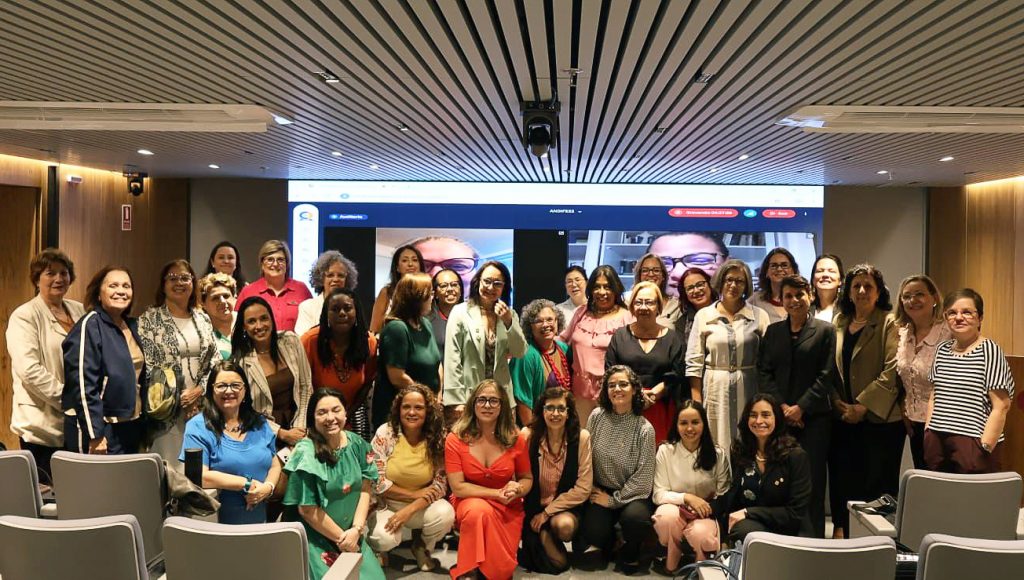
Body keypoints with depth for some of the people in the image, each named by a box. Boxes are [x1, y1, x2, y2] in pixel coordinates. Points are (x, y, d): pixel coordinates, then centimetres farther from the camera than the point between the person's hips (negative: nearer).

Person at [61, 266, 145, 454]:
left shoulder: (131, 326, 10)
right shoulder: (89, 326, -13)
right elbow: (83, 384, -19)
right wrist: (95, 435, -22)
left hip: (131, 428, 8)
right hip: (102, 430, -8)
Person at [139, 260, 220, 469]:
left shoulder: (203, 319, 12)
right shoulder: (149, 320, -2)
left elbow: (215, 361, 10)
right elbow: (146, 365, -8)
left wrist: (198, 390, -5)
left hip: (200, 406, 4)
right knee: (170, 465, -4)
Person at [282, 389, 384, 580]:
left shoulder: (357, 444, -2)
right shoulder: (306, 453, -18)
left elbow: (365, 490, 1)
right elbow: (307, 509, -17)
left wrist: (356, 529, -12)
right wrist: (341, 538, -11)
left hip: (351, 534, 5)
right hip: (315, 538, -5)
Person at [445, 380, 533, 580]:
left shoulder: (515, 440, -6)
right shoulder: (455, 440, -12)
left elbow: (527, 478, 6)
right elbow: (458, 487, -14)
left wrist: (517, 490, -19)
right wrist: (497, 493, -20)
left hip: (508, 508, 2)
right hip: (469, 503, -2)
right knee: (479, 510, -39)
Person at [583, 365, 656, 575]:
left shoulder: (644, 429, -13)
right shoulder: (597, 417, -5)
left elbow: (643, 477, -12)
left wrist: (613, 500, -12)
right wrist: (591, 490, -1)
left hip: (632, 494, -2)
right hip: (601, 490, 2)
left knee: (633, 517, -33)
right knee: (592, 533, -20)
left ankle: (631, 554, 4)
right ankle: (610, 544, 20)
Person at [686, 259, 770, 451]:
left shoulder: (759, 316, 5)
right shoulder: (703, 315, 4)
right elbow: (694, 362, 3)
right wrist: (696, 403, -2)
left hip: (748, 390, 0)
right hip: (715, 390, 0)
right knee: (716, 446, 3)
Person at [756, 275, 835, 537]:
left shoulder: (825, 331, 4)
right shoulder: (773, 331, 14)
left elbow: (826, 375, -3)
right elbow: (763, 371, 8)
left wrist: (800, 408, -10)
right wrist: (781, 406, -5)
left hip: (813, 417, -2)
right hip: (779, 416, 3)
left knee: (813, 478, -2)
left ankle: (814, 536, 7)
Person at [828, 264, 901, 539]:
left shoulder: (889, 323, -4)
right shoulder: (839, 322, 12)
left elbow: (892, 372, -12)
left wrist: (862, 406, -15)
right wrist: (838, 402, -1)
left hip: (880, 418, -5)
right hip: (843, 418, 5)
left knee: (878, 481, -2)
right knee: (842, 477, 7)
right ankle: (841, 529, 20)